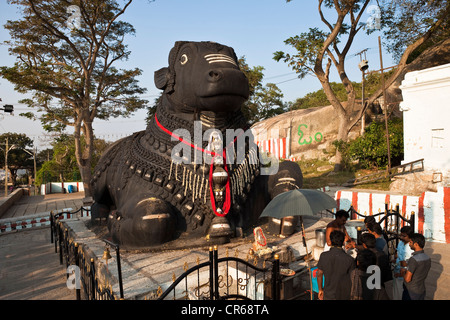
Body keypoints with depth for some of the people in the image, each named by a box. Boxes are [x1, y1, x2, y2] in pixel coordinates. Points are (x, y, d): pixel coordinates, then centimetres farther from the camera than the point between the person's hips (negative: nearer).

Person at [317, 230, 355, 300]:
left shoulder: (323, 256, -15)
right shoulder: (349, 260, -21)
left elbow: (319, 275, -4)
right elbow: (352, 280, -9)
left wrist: (320, 290, 12)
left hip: (328, 295, 2)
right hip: (343, 296, -1)